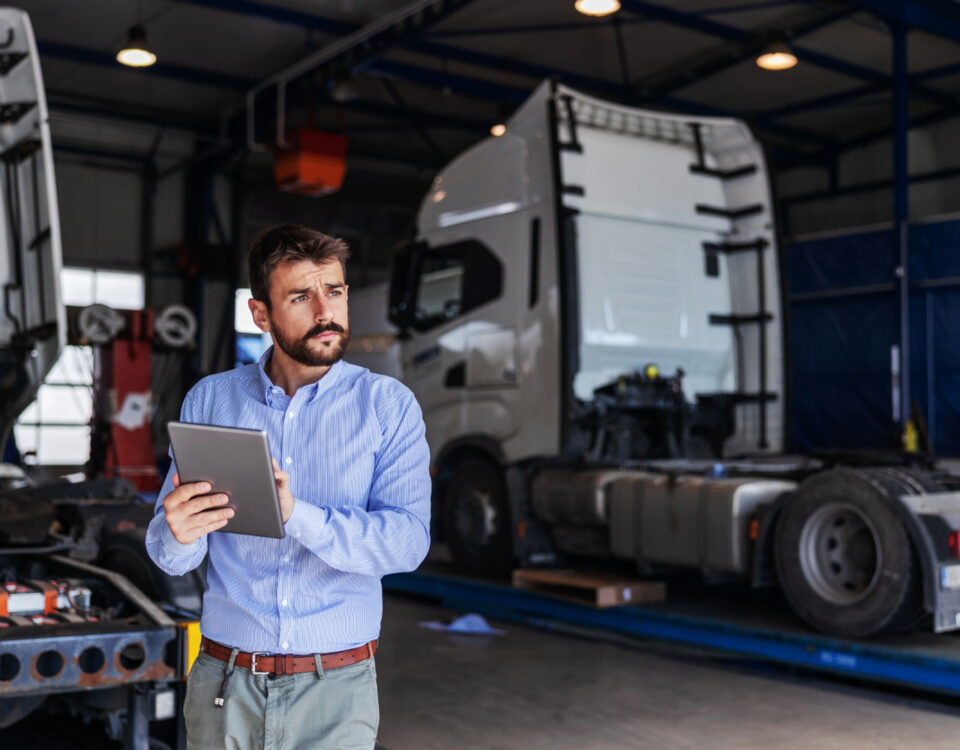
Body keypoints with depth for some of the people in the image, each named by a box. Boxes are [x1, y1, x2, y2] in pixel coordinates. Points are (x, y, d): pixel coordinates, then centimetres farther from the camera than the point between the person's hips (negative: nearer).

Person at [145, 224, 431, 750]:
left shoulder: (388, 404, -4)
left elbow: (408, 540, -15)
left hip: (336, 687, -1)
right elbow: (170, 557, -1)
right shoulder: (209, 400, 2)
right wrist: (179, 533, -25)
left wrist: (296, 516, -30)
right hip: (226, 685, 2)